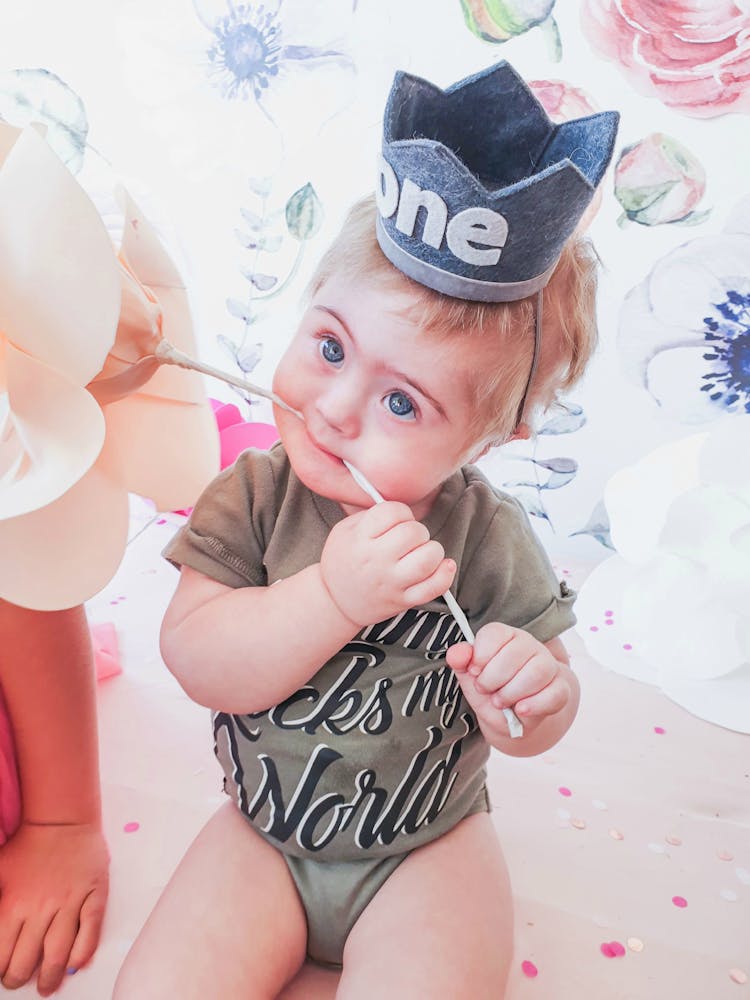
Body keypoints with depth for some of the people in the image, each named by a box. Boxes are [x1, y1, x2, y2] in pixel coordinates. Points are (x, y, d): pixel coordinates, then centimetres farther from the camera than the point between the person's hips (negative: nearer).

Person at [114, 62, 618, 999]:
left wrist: (533, 695, -30)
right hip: (264, 835, 1)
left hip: (425, 848, 0)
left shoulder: (490, 539, -15)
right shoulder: (252, 499, -13)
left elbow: (536, 722, -6)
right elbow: (197, 660, -21)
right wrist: (333, 596, -33)